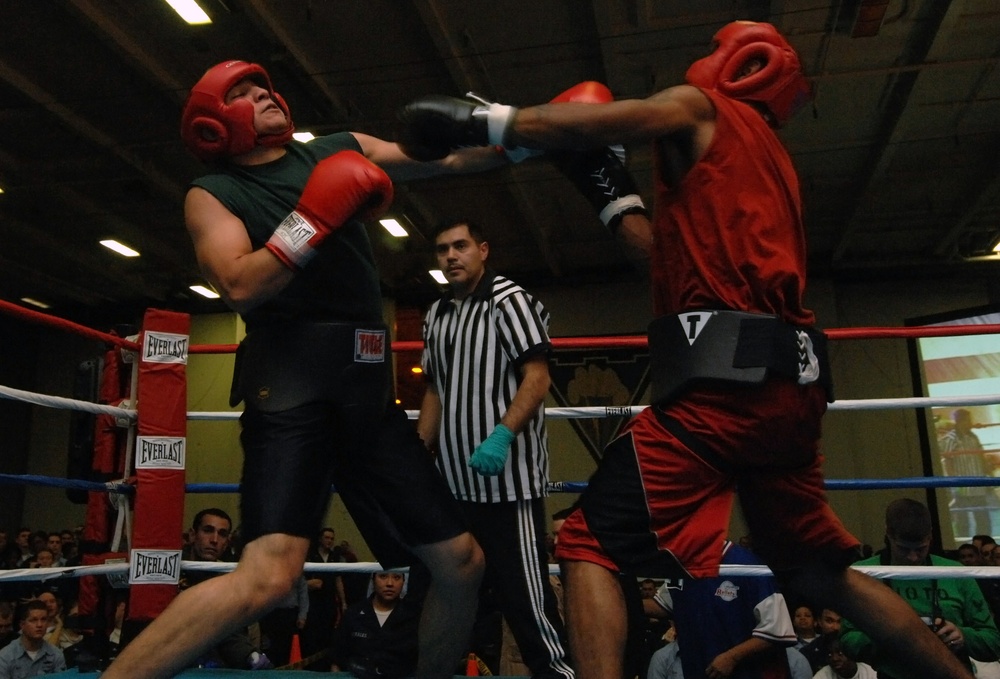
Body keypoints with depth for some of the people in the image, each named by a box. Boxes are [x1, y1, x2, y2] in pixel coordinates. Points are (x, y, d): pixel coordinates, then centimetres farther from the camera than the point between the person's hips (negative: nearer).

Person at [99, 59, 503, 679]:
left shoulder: (341, 150, 17)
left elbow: (451, 158, 12)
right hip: (291, 389, -5)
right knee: (268, 576, -25)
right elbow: (242, 287, -13)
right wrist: (317, 216, -14)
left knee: (462, 563, 8)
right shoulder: (212, 195, 6)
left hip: (368, 393, 6)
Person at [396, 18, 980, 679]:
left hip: (724, 378, -9)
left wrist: (476, 119, -1)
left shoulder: (702, 108, 9)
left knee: (591, 545, -8)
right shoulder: (775, 160, 30)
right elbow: (677, 266, 30)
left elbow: (585, 122, -9)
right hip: (786, 384, 9)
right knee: (824, 572, 22)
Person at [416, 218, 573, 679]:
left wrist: (501, 436, -23)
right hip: (453, 479, 7)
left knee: (524, 588, -6)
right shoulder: (436, 315, 17)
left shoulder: (507, 299, -4)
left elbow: (537, 378, -12)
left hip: (507, 475, -7)